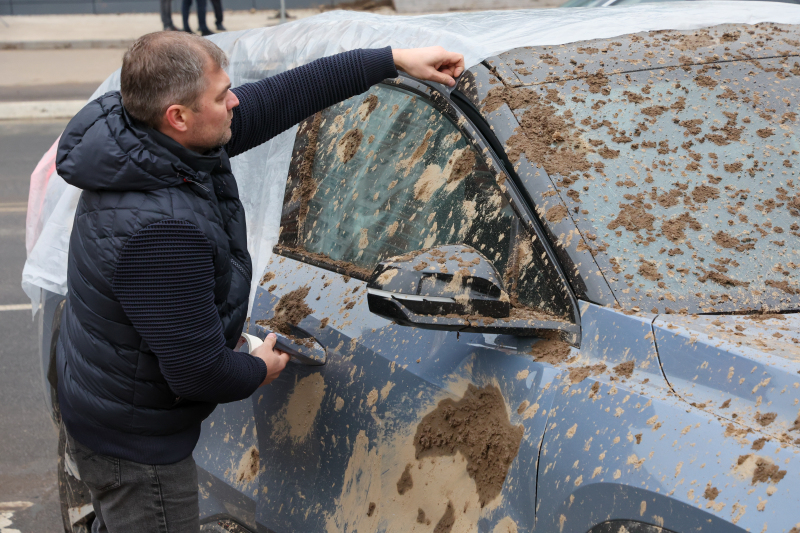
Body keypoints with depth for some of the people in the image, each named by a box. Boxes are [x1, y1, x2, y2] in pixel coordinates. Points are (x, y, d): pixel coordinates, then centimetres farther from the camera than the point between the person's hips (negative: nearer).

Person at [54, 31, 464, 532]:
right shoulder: (161, 231, -38)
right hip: (135, 441, -9)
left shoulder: (141, 138, -10)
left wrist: (395, 59, 1)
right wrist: (260, 370, -8)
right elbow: (199, 372, -31)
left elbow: (282, 97, -2)